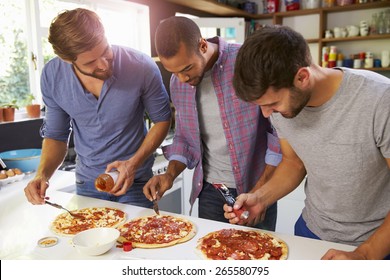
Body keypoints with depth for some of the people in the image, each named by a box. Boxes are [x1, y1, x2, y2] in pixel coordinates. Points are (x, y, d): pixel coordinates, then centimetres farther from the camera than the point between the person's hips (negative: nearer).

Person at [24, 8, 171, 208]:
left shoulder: (142, 67, -22)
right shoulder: (52, 76, -13)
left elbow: (162, 119, -8)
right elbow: (55, 135, -1)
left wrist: (134, 164, -19)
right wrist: (42, 175, -18)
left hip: (135, 180, -2)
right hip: (87, 182, 3)